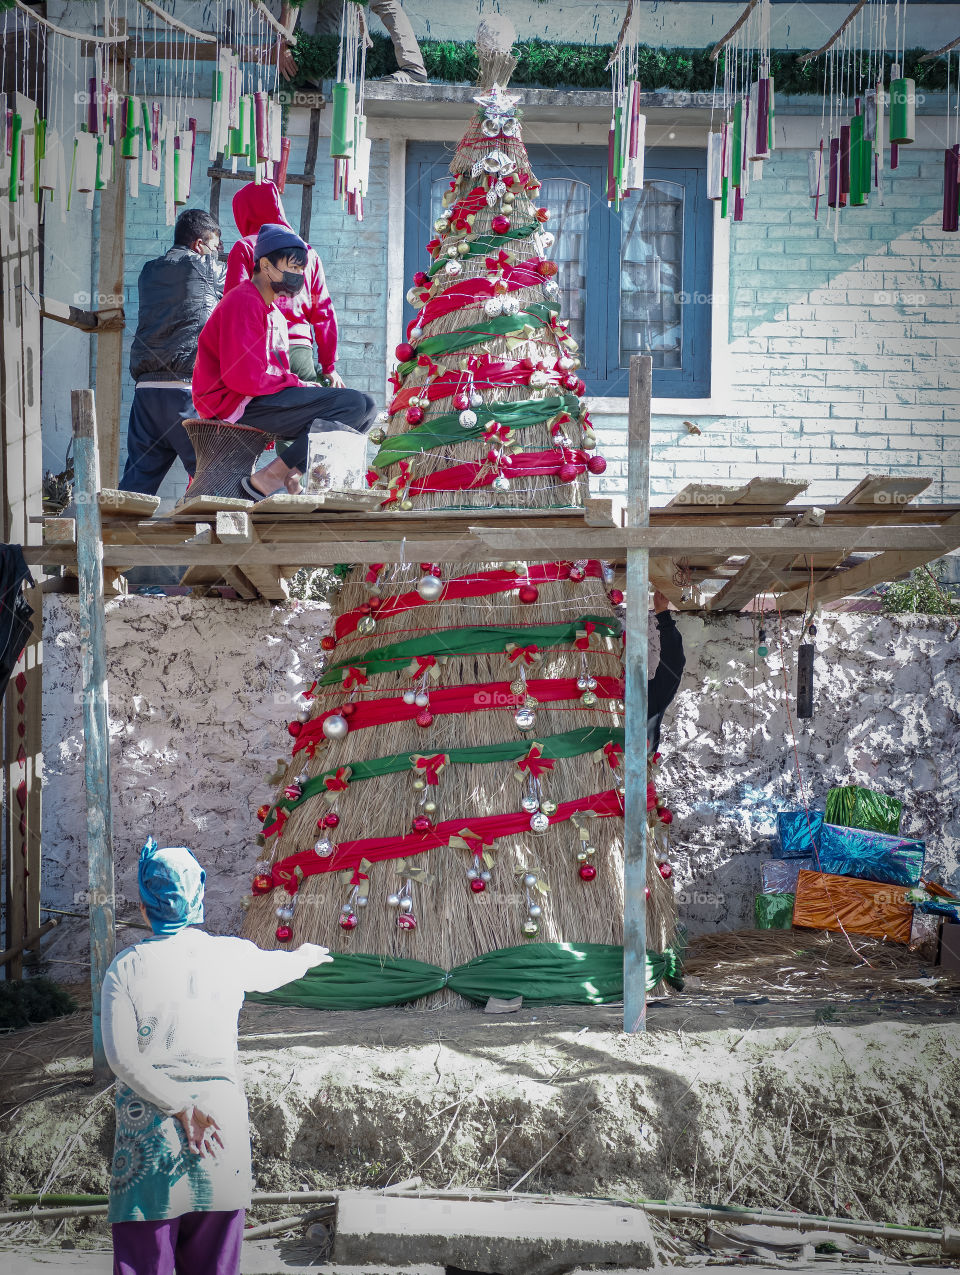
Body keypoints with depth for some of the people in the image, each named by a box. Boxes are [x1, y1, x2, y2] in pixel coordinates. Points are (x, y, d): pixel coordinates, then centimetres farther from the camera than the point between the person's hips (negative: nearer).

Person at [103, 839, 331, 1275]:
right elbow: (274, 969, 25)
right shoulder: (231, 956, 2)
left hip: (149, 1131, -2)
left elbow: (121, 1056, -13)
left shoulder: (127, 967, -4)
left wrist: (181, 1106, -12)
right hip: (222, 1119, 2)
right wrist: (305, 956, 46)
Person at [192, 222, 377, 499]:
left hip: (264, 397, 10)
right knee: (352, 404, -20)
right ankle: (268, 478, -19)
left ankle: (292, 474, -8)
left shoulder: (273, 313, 23)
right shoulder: (244, 302, -10)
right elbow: (245, 377, -20)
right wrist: (297, 384, -10)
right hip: (237, 405, -10)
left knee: (367, 406, 6)